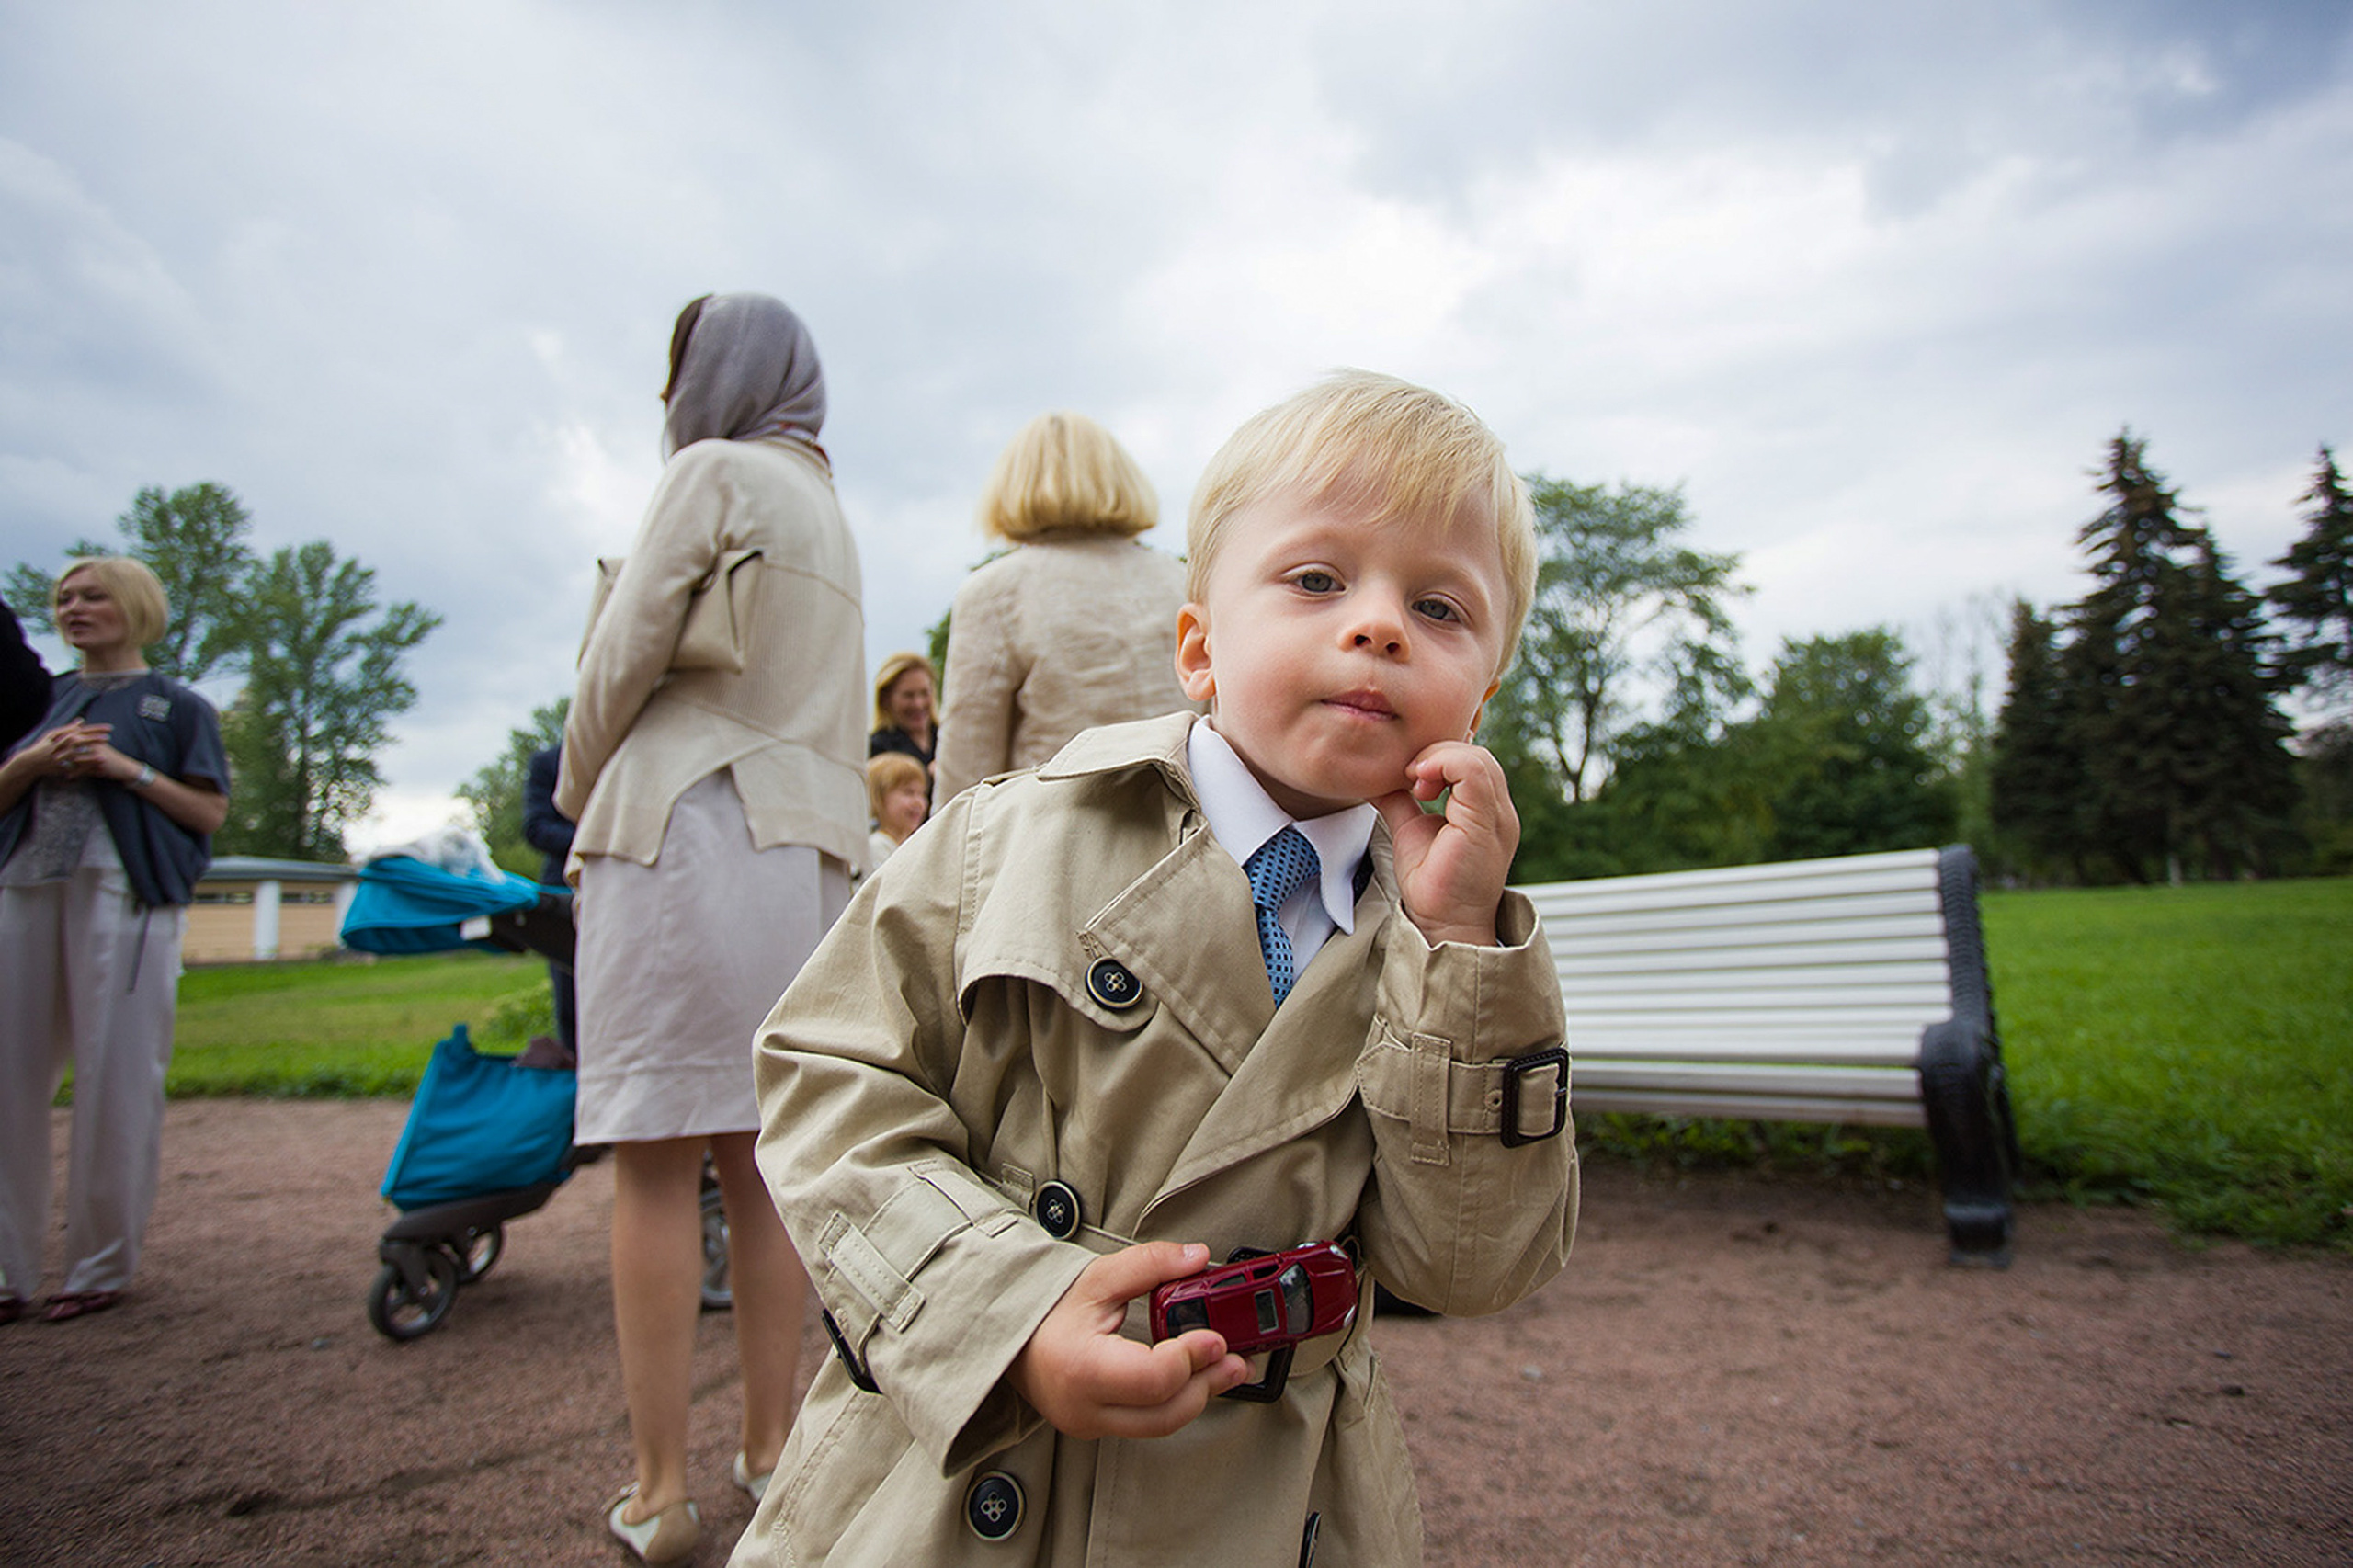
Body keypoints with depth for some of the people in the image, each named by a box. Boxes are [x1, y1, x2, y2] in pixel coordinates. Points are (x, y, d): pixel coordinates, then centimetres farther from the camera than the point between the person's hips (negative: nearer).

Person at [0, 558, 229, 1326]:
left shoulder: (177, 706, 7)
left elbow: (210, 812, 0)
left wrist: (128, 769, -10)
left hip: (123, 897, -5)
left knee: (115, 1082, -3)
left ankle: (102, 1268, 7)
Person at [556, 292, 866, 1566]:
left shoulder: (714, 471, 1)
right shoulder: (826, 507, 24)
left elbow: (624, 657, -5)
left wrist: (579, 797, 11)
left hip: (690, 827, -7)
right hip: (806, 846, 7)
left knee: (656, 1154, -3)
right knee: (762, 1152, 9)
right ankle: (770, 1446, 16)